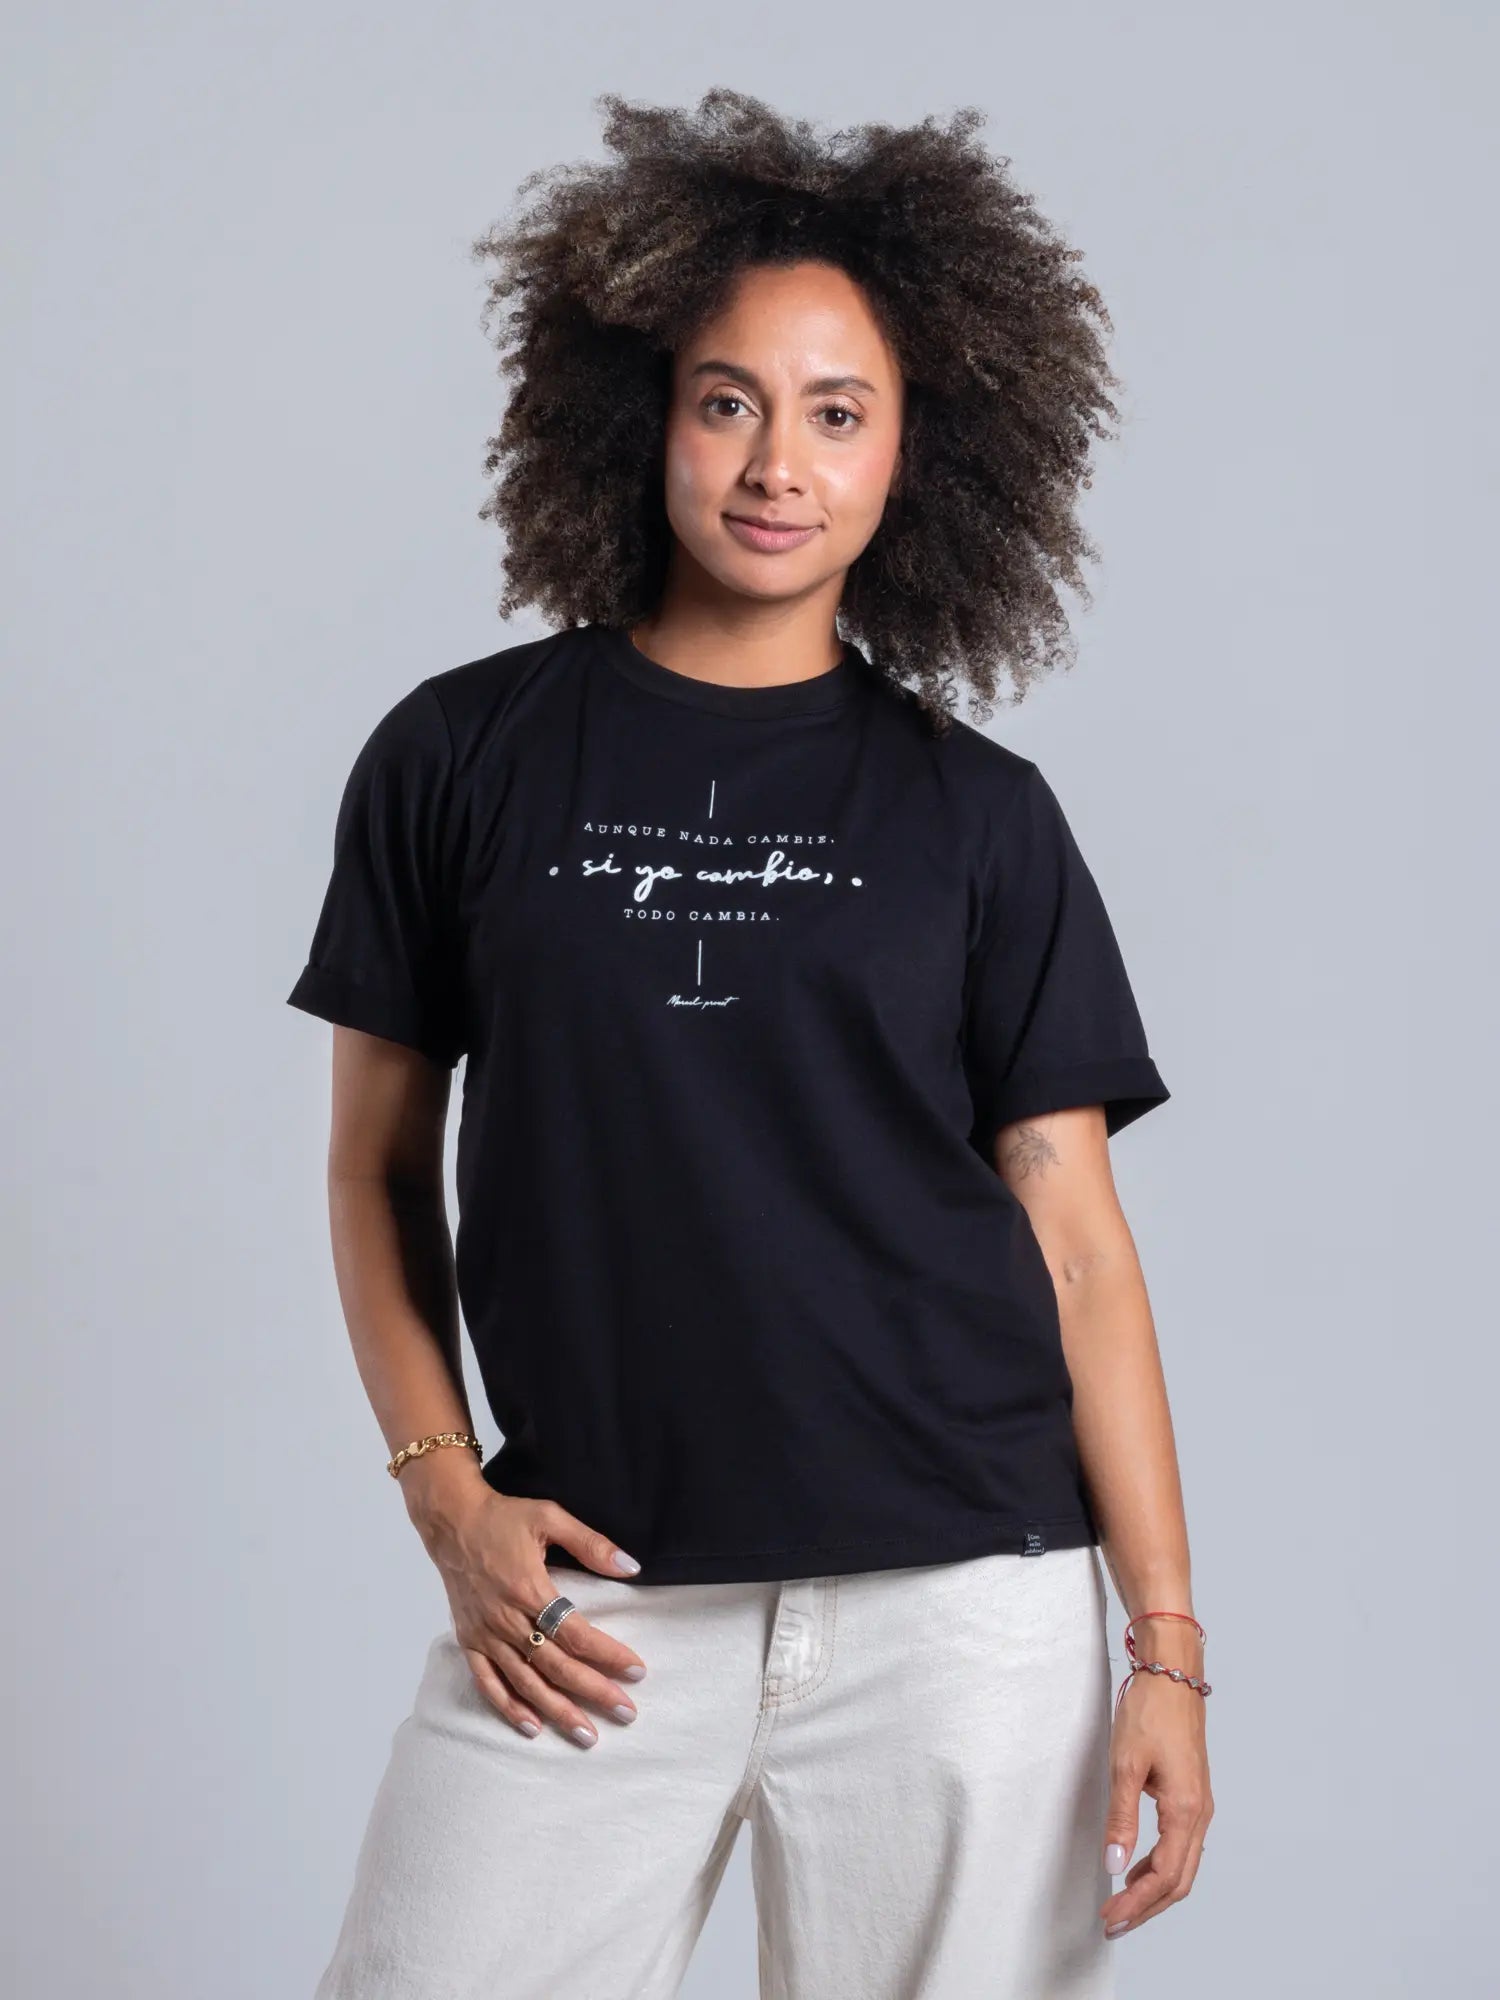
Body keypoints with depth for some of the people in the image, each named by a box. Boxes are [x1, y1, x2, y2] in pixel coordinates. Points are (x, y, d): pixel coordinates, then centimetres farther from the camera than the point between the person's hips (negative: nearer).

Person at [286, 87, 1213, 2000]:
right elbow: (378, 1161, 10)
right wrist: (447, 1498, -1)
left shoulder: (979, 817, 4)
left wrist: (1168, 1646, 0)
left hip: (957, 1604, 0)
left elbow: (1075, 1238, 3)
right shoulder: (461, 757, 4)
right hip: (589, 1604, 0)